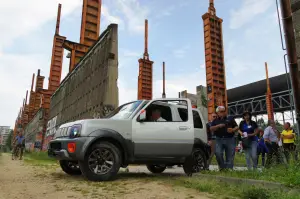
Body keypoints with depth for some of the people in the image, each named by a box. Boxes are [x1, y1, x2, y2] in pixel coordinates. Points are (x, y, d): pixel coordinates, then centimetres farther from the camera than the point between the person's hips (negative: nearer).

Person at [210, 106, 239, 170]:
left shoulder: (230, 119, 15)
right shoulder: (215, 121, 16)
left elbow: (237, 127, 13)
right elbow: (211, 129, 4)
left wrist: (233, 130, -9)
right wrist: (218, 126, -13)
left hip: (230, 139, 0)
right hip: (219, 139, 0)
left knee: (230, 156, -2)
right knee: (218, 153, -18)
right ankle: (222, 167, 1)